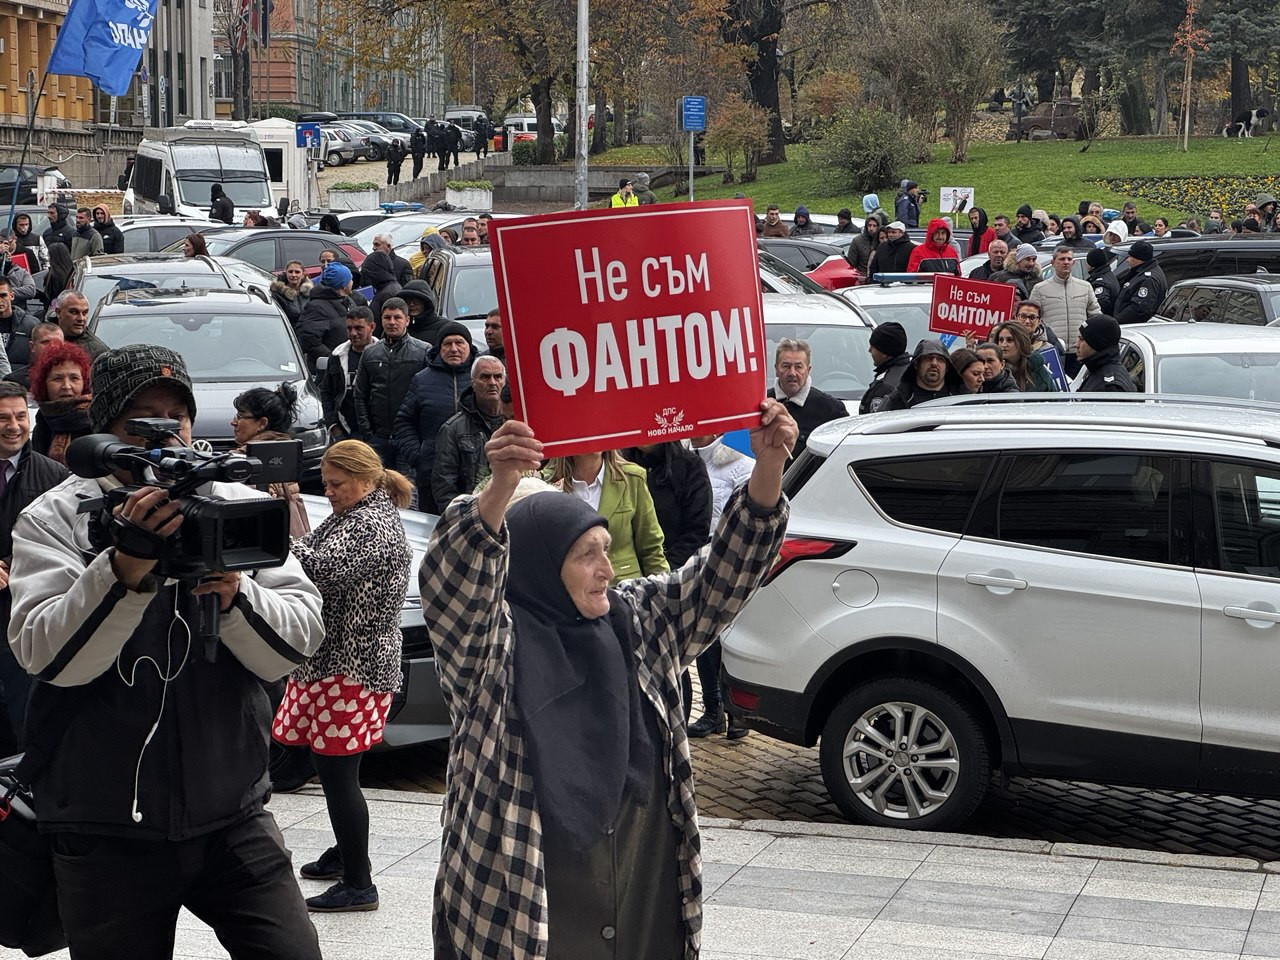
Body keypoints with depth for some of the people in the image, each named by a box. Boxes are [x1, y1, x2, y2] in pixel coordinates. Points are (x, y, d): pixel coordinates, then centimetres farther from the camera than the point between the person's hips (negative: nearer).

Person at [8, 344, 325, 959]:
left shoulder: (240, 508, 3)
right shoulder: (54, 520, -2)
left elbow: (299, 641, -5)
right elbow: (47, 655, -17)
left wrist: (234, 596, -24)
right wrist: (125, 567, -30)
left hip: (232, 819, 2)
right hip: (105, 834, -1)